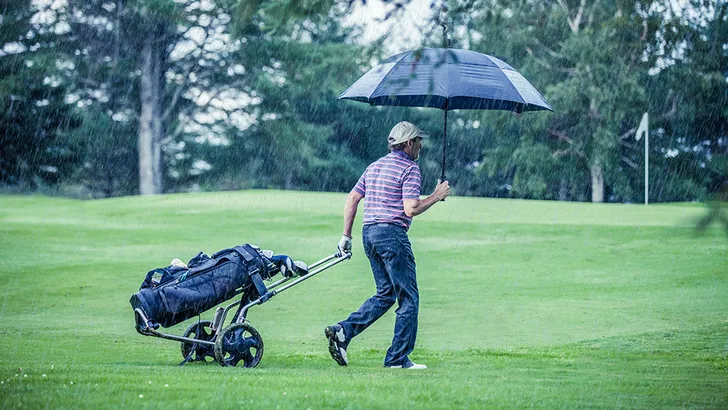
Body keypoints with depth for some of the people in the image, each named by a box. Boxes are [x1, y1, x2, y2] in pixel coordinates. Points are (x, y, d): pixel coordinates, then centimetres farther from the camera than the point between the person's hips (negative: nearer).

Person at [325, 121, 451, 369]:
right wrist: (436, 197, -2)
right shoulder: (410, 168, -6)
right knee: (408, 297, 0)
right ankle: (398, 358, -1)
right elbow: (410, 209, -15)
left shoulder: (375, 166, 18)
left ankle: (343, 331, -2)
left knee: (385, 294, 15)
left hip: (368, 232, 8)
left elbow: (352, 199, 17)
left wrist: (346, 235, 18)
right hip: (392, 233, -8)